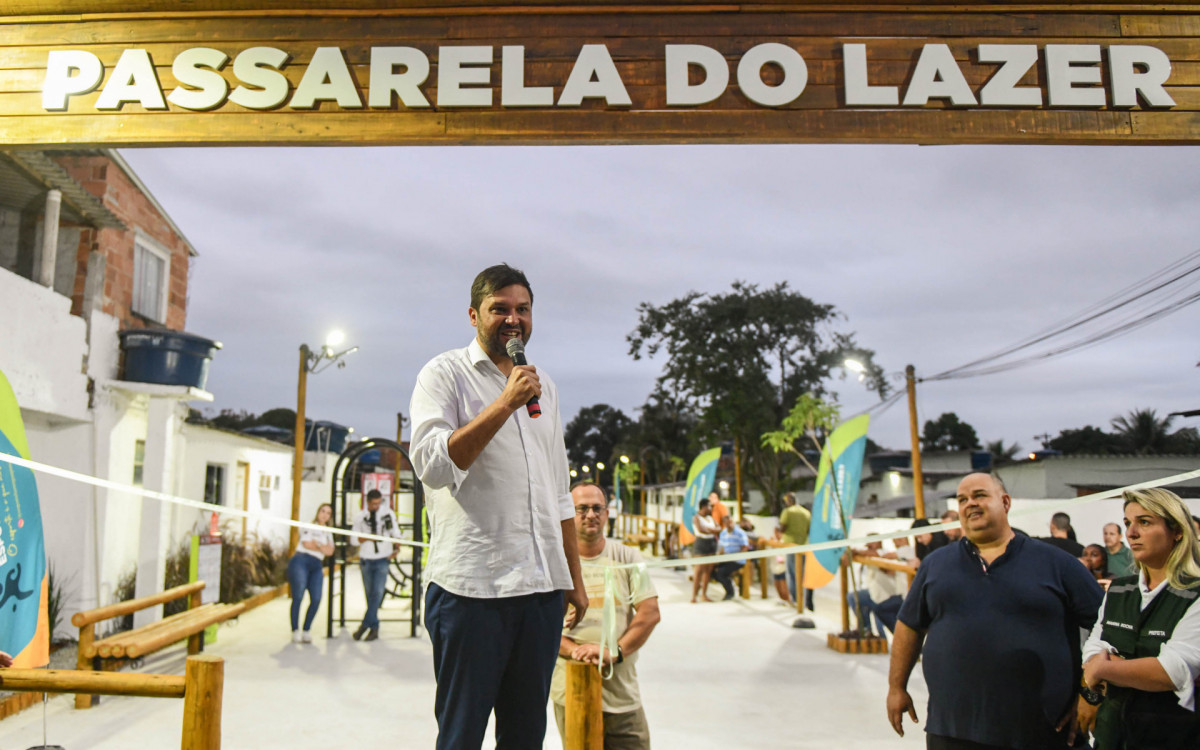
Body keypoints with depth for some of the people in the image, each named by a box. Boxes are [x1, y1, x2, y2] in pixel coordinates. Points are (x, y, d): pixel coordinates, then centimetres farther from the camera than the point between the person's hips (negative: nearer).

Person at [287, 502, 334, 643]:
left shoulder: (328, 534, 26)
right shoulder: (308, 527, 12)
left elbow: (330, 551, 9)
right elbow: (307, 544, -4)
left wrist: (316, 544, -5)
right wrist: (322, 547, 5)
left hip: (317, 567, 5)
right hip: (301, 561, -5)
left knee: (316, 600, -10)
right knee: (298, 597, -15)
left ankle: (306, 630, 2)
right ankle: (295, 631, -9)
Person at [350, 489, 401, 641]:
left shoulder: (388, 512, 0)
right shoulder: (361, 517, 2)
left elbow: (395, 532, 6)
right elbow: (353, 539, 1)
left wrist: (397, 548, -6)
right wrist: (367, 538, -15)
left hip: (382, 560, -2)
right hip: (366, 560, 2)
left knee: (378, 592, -13)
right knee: (369, 594, 7)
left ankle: (365, 625, -10)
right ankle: (374, 628, 16)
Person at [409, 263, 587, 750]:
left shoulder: (544, 386, 18)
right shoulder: (445, 374, 0)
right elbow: (432, 465, -16)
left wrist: (574, 578, 18)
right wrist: (506, 403, -17)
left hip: (542, 587, 6)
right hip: (471, 586, -5)